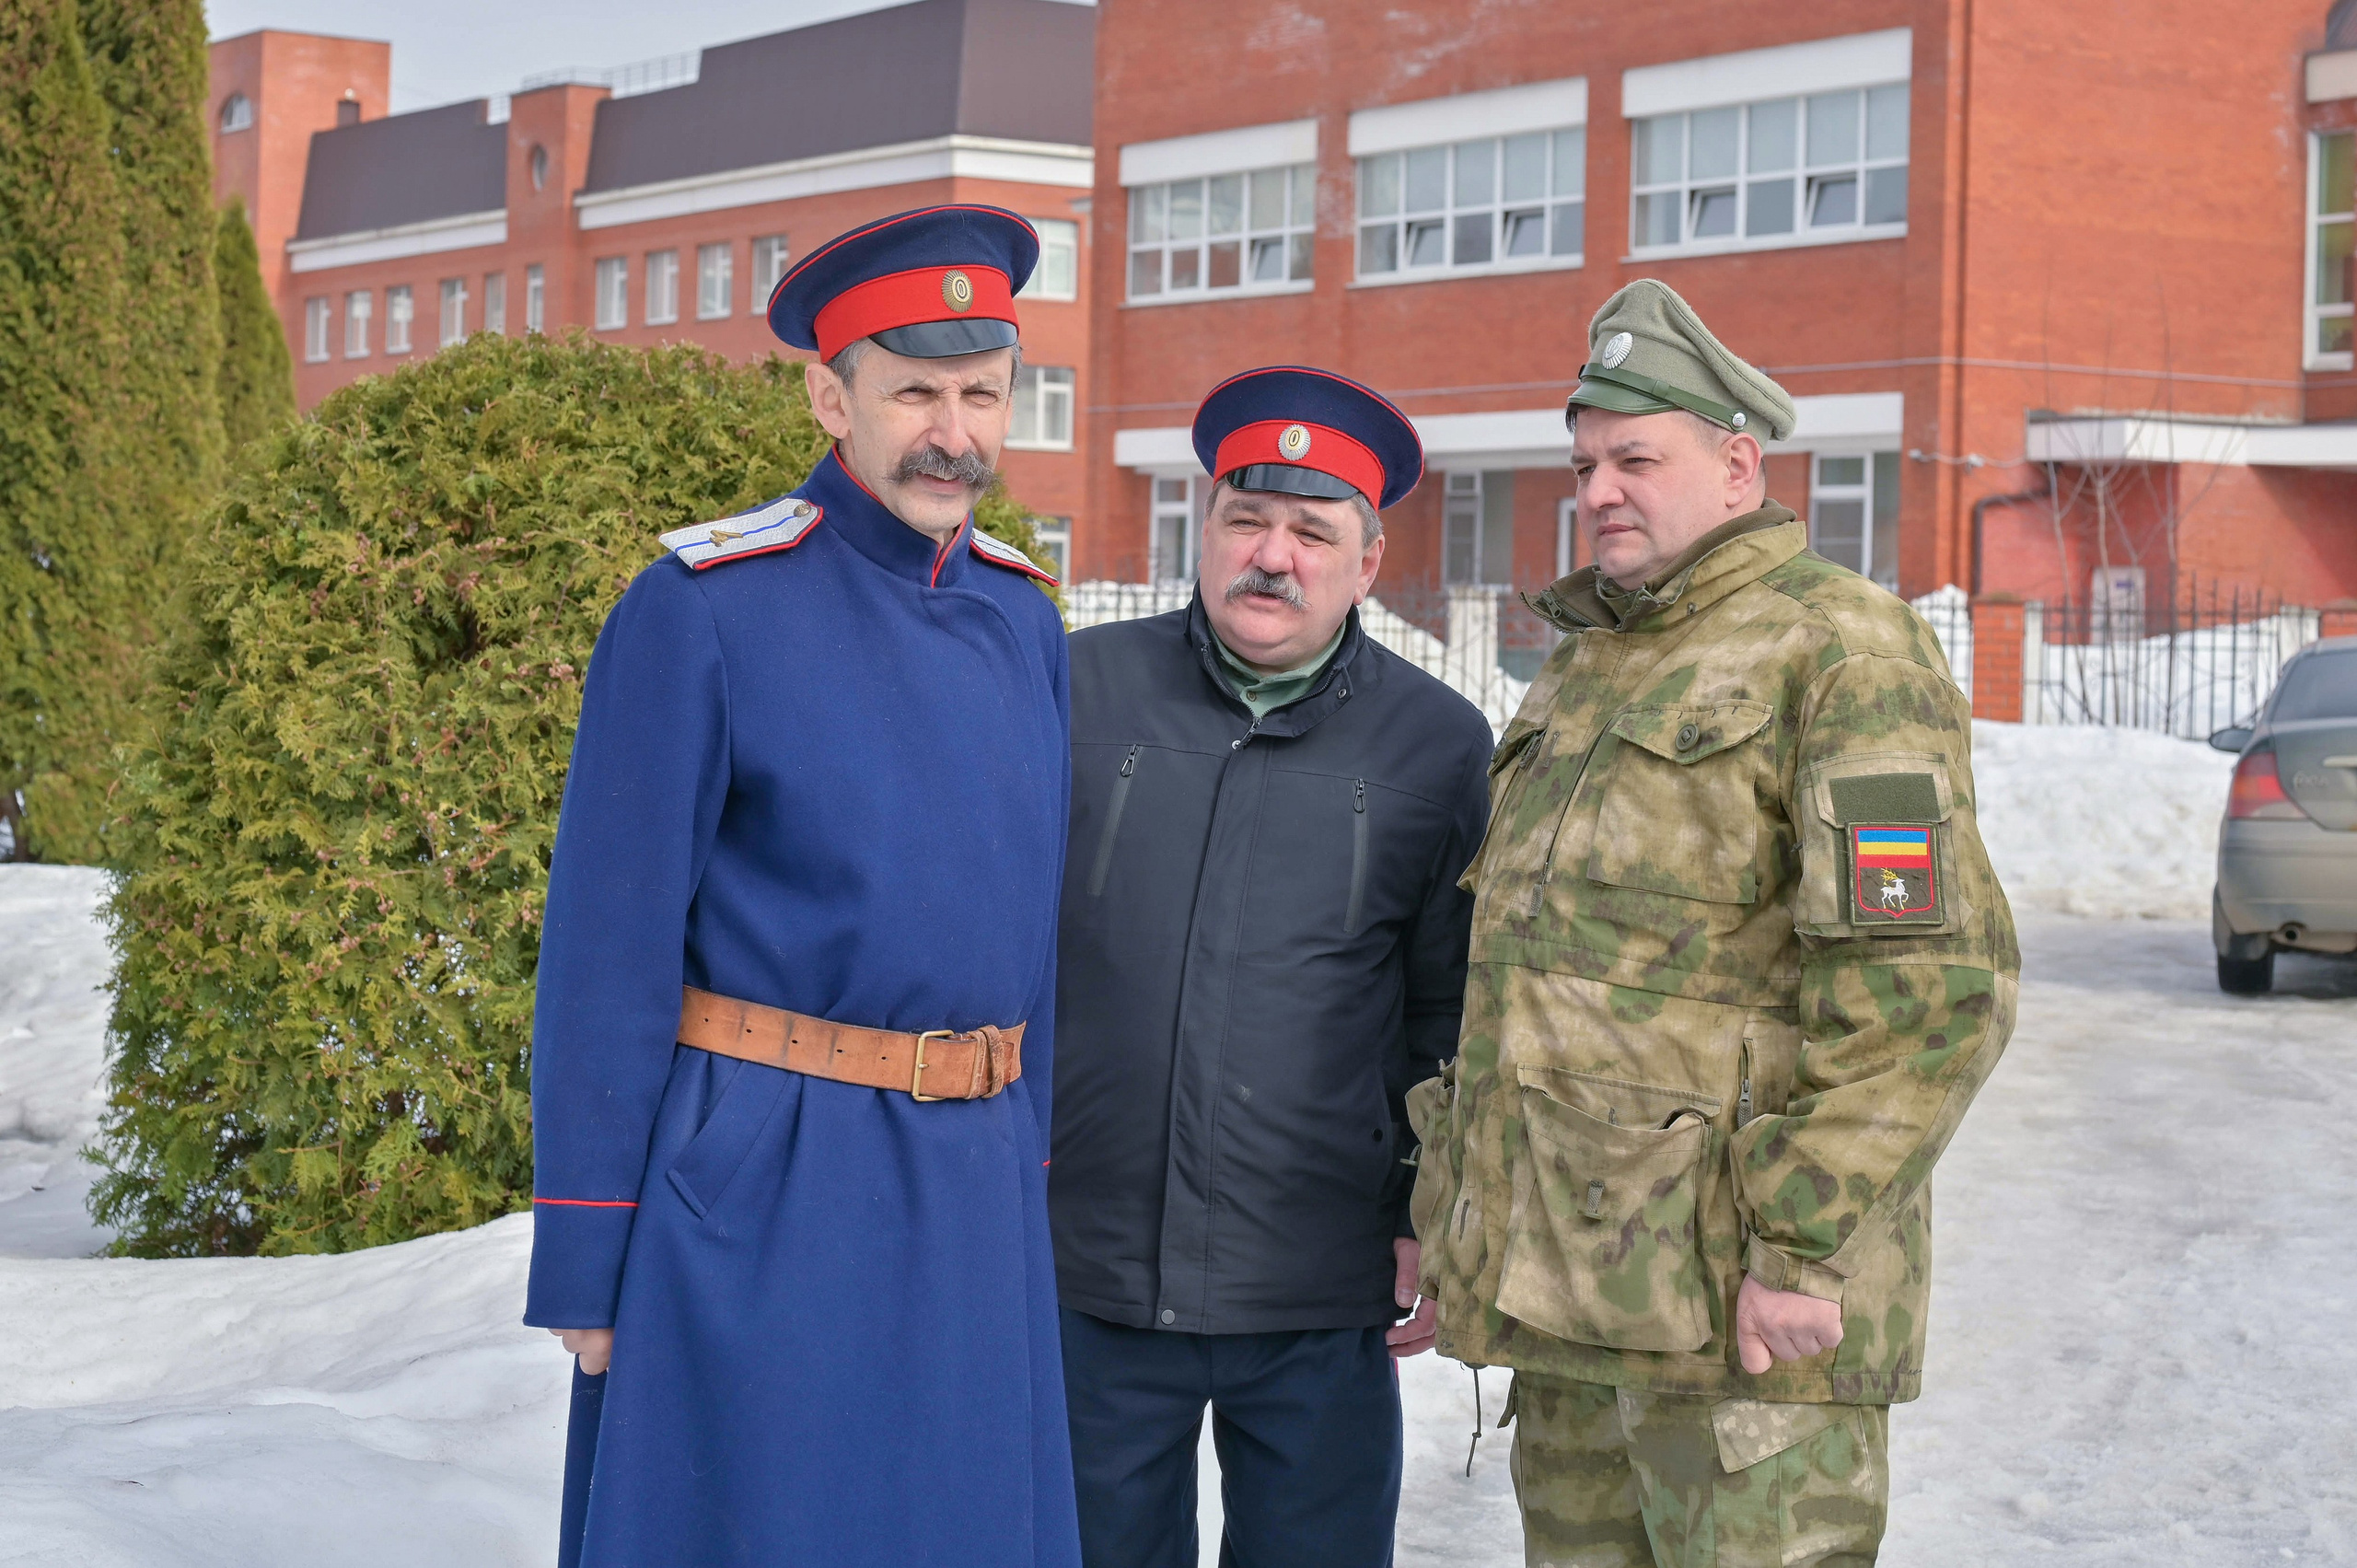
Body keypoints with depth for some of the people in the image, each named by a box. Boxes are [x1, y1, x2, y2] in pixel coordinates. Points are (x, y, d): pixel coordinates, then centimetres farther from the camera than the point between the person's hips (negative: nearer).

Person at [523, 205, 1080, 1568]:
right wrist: (583, 1267, -10)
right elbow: (609, 950, -10)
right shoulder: (702, 611, -9)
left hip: (974, 1202, 6)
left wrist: (1031, 1184, 14)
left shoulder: (1024, 621, 9)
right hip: (756, 1197, -6)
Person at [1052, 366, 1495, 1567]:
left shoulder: (1437, 743, 2)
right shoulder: (1084, 688, 2)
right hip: (1088, 1271, 1)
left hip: (1320, 1296, -1)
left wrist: (1433, 1222, 4)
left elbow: (1452, 1013, 7)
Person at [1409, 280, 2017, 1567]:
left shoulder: (1841, 653, -9)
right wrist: (1476, 1217, 19)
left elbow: (1928, 984, -18)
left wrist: (1801, 1244, -21)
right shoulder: (1588, 667, 19)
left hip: (1743, 1296, -8)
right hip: (1573, 1272, 9)